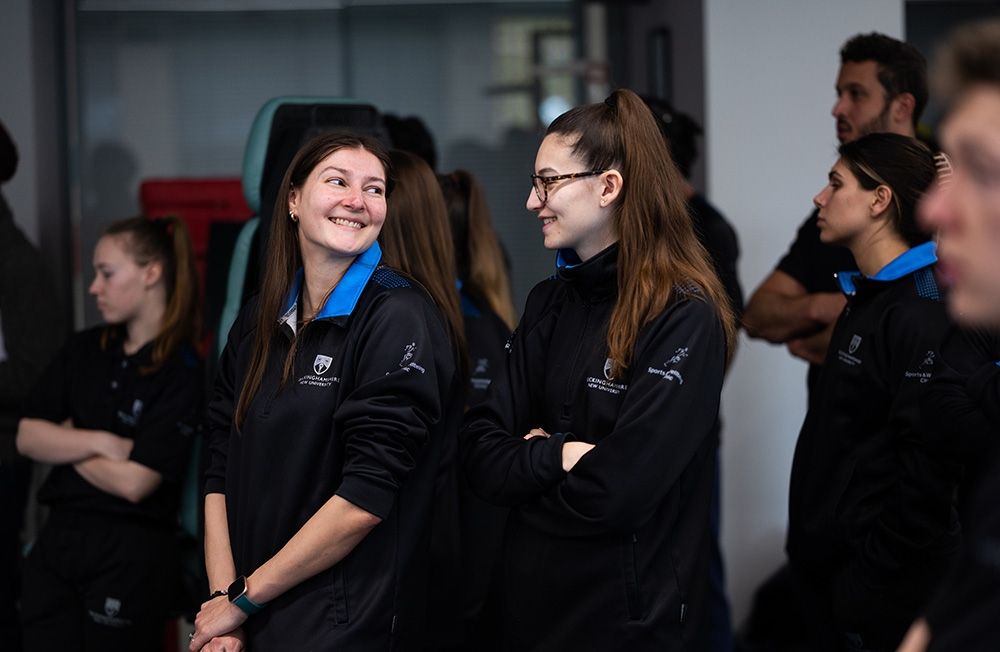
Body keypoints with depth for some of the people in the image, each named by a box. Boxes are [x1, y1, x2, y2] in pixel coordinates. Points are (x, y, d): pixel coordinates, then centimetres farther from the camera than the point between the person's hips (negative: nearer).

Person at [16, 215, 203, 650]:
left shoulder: (181, 373, -11)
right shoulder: (83, 350, 8)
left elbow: (134, 482, -17)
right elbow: (28, 438, 2)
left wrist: (67, 445, -2)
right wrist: (100, 443, -13)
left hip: (131, 554, -5)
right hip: (59, 538, 5)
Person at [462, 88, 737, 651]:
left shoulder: (684, 318, -16)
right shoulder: (549, 303, 7)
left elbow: (615, 492, -23)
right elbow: (483, 456, 0)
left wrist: (528, 465, -7)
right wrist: (556, 457, -18)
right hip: (531, 601, 7)